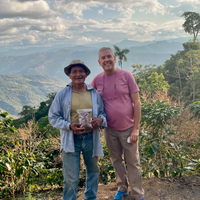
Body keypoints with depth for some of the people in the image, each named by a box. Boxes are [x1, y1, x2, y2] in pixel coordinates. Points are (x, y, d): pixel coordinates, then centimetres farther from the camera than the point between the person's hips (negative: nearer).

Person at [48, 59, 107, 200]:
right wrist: (69, 126, -18)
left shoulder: (94, 93, 3)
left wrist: (100, 119, -14)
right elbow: (53, 117, -1)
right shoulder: (62, 94, -3)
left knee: (93, 171, 20)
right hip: (71, 139, -3)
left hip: (91, 138, 3)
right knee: (71, 178, 0)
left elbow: (103, 112, 10)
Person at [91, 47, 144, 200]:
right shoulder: (97, 80, -1)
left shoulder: (126, 75, -8)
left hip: (128, 128, -3)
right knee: (116, 160, 17)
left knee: (133, 163, 7)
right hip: (109, 129, 3)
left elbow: (137, 102, -7)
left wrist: (136, 128, -11)